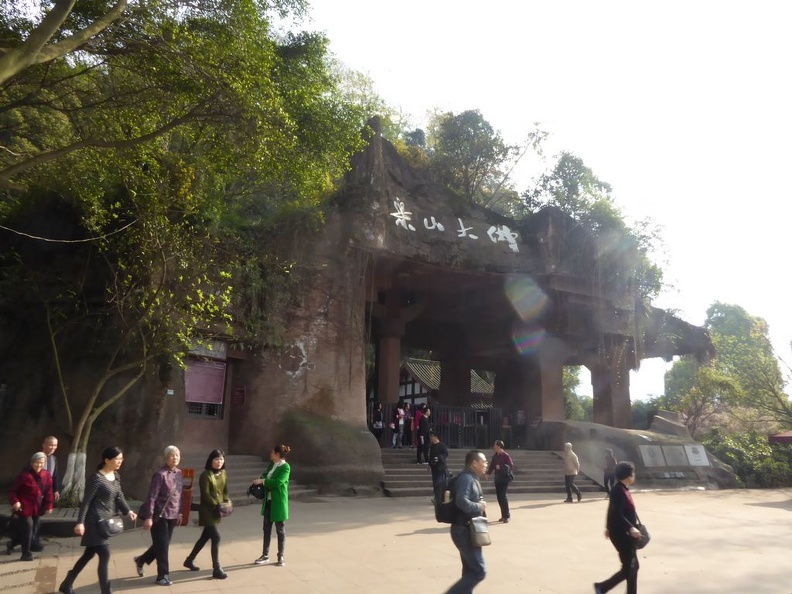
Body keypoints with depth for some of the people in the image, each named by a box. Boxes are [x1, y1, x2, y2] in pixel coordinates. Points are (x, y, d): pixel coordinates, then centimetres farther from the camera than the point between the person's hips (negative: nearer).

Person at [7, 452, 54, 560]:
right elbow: (13, 490, -10)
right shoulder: (25, 475, -16)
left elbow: (48, 492, 6)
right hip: (24, 507, -6)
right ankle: (26, 553, 6)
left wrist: (48, 506, 4)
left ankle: (11, 544, 40)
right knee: (27, 528, -9)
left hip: (37, 508, 6)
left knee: (33, 530, 15)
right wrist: (15, 501, -23)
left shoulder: (47, 476, 1)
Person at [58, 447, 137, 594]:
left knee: (89, 554, 19)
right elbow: (86, 501, -17)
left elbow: (119, 496, 8)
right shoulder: (97, 478, -18)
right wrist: (80, 522, -19)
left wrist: (128, 511, -6)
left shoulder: (116, 476, 7)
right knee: (105, 556, -6)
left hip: (106, 521, 9)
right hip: (96, 521, -9)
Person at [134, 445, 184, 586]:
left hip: (172, 516, 7)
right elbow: (152, 497, -18)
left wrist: (179, 513, 15)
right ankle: (163, 575, 15)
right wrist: (149, 517, -20)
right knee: (162, 546, 2)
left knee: (163, 545, 17)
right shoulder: (160, 474, -17)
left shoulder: (178, 473, 6)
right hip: (160, 515, -7)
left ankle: (141, 560, 40)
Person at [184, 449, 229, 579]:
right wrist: (217, 505, -19)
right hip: (208, 510, -7)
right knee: (216, 537, -11)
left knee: (205, 536, 17)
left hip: (218, 510, 7)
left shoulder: (223, 473, 7)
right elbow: (205, 495, -17)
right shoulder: (206, 475, -14)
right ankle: (216, 569, -4)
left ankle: (189, 560, 35)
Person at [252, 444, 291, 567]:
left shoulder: (285, 467, -16)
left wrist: (262, 481, -22)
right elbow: (266, 475, 17)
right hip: (268, 501, 7)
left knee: (280, 529, 6)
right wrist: (261, 478, -5)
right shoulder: (272, 465, 7)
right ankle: (265, 555, 23)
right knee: (267, 528, 13)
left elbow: (278, 482, -26)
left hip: (278, 502, -7)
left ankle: (281, 556, 16)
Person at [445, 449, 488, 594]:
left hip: (468, 530, 10)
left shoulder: (472, 479, 13)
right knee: (479, 571, -7)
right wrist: (479, 506, -20)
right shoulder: (466, 478, -19)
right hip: (464, 531, -10)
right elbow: (462, 501, -34)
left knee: (470, 571, 16)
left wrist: (480, 505, 1)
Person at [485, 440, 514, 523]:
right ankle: (504, 515, 19)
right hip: (497, 478, 7)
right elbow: (492, 465, 12)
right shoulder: (495, 456, 9)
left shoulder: (506, 456, -12)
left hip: (504, 478, -7)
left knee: (503, 496, -10)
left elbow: (511, 466, -14)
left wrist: (501, 467, -23)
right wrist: (489, 473, -2)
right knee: (499, 497, 9)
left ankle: (507, 516, -1)